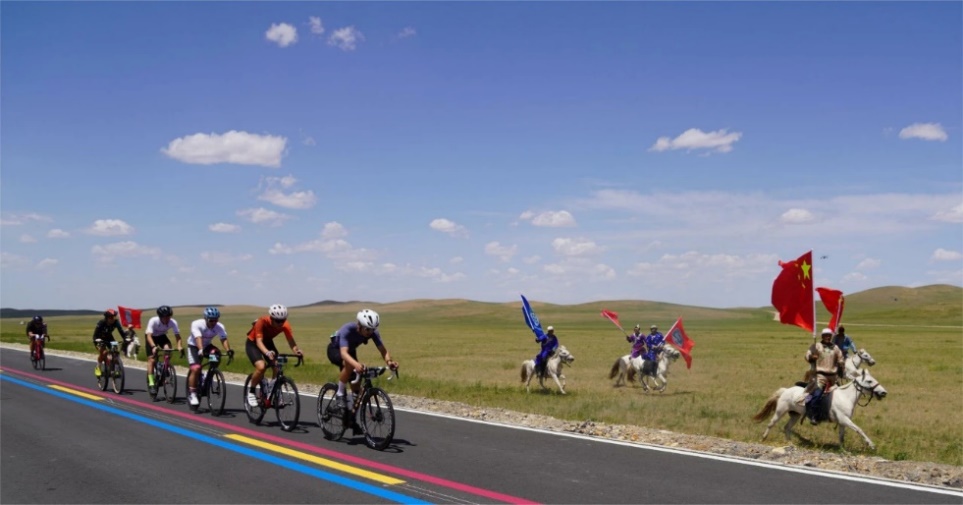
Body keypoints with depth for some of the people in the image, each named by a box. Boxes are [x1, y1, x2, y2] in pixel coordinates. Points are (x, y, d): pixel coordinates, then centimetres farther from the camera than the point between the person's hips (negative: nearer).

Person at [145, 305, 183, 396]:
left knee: (168, 349, -28)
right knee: (152, 359, -12)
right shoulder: (153, 321, -35)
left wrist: (180, 346, -51)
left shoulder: (173, 322, -28)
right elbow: (149, 336, -42)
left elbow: (177, 336, -32)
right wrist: (153, 347, -58)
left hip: (162, 336, 2)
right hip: (152, 337, -2)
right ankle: (151, 383, -8)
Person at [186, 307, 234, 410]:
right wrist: (201, 350, -59)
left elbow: (224, 339, -34)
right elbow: (198, 338, -42)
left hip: (207, 345, 3)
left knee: (217, 354, -28)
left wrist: (228, 350, -53)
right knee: (195, 368, -21)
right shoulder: (197, 324, -29)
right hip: (194, 346, -3)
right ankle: (192, 394, -7)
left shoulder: (220, 327, -21)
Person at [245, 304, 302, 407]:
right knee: (261, 366, -28)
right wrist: (267, 352, -59)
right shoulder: (262, 322, -35)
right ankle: (251, 392, -6)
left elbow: (291, 341, -29)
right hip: (253, 343, -4)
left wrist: (296, 350, -51)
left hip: (268, 342, 4)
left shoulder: (285, 325, -25)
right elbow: (259, 341, -40)